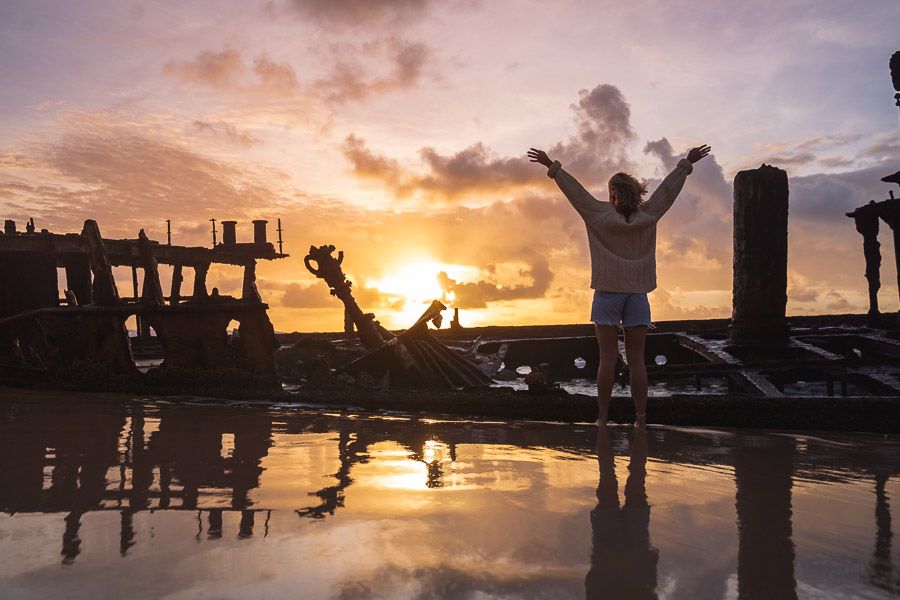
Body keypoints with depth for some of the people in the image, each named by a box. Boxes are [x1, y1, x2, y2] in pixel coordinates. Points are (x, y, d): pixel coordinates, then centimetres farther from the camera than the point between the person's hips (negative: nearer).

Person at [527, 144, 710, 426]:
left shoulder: (600, 215, -6)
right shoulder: (648, 216, 0)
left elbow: (574, 189, 0)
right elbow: (668, 188, 11)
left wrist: (552, 165, 8)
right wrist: (686, 164, 23)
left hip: (608, 293, -2)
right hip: (637, 294, 2)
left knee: (607, 358, 0)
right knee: (636, 360, 3)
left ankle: (603, 416, 3)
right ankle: (640, 418, 4)